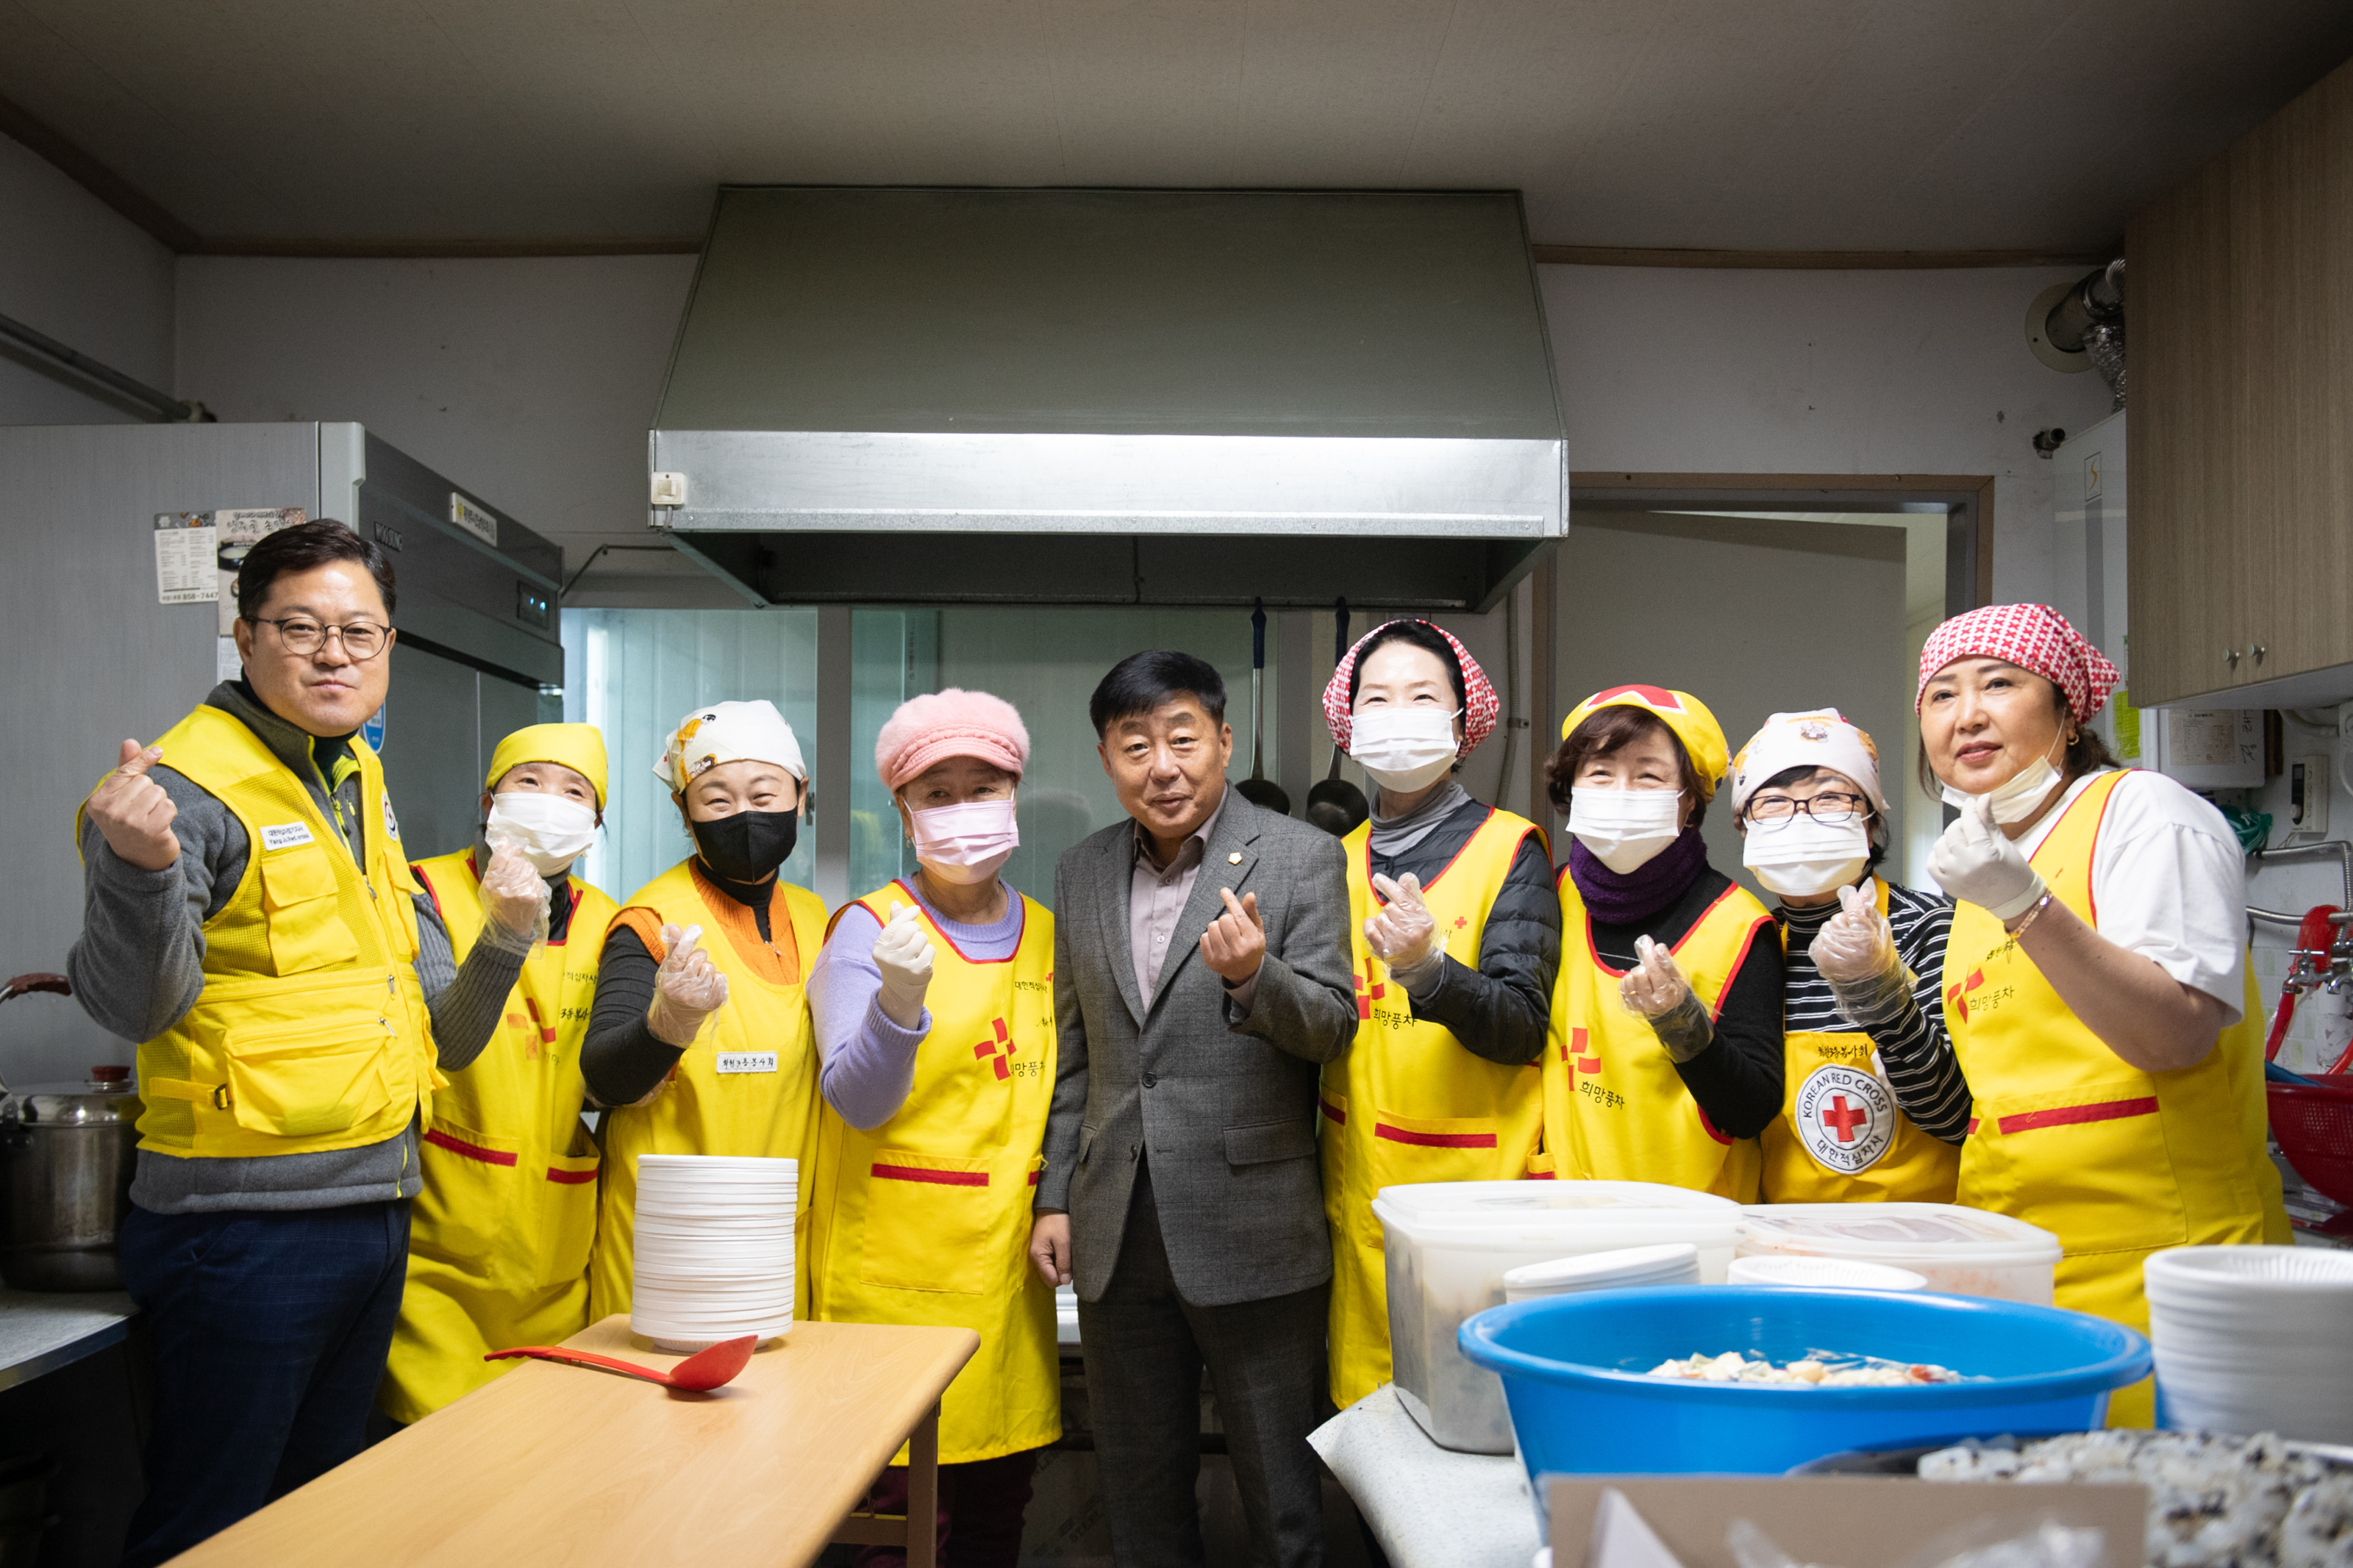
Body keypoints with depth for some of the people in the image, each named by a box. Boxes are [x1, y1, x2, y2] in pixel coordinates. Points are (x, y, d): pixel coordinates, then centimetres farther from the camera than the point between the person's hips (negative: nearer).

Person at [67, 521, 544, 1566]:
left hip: (375, 1214, 8)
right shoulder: (194, 782, -12)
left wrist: (505, 939, 1)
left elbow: (437, 1029, 19)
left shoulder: (365, 786, 12)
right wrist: (140, 867, -39)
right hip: (244, 1230, -8)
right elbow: (133, 1005, -22)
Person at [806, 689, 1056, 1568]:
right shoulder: (869, 929, -5)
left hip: (1008, 1255, 5)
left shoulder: (1045, 937, 10)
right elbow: (856, 1102, -14)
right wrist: (898, 1004, -30)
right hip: (896, 1258, -5)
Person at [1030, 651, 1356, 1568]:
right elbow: (1074, 1053, 15)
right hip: (1118, 1236, 5)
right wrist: (1055, 1199, 11)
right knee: (1139, 1492, 17)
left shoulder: (1301, 857, -5)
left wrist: (1253, 976, -29)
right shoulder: (1081, 873, 9)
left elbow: (1332, 1026, -10)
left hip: (1252, 1233, -4)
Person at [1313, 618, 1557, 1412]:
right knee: (1365, 1418, 7)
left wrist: (1429, 968, -28)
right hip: (1359, 1191, 4)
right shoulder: (1338, 862, 11)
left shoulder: (1510, 848, -2)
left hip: (1476, 1189, -4)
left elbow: (1522, 1026, -12)